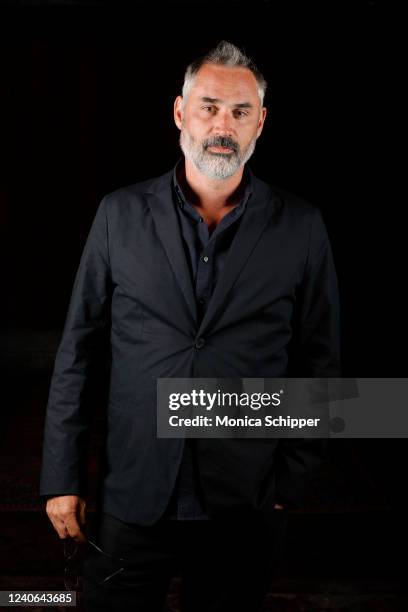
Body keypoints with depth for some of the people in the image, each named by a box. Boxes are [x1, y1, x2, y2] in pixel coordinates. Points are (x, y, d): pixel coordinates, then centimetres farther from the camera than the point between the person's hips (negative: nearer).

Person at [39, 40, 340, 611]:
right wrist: (62, 476, 1)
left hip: (246, 503, 0)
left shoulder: (300, 226, -2)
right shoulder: (121, 213, -1)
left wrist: (293, 483, -1)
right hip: (133, 495, 1)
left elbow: (320, 361, 2)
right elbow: (78, 348, 2)